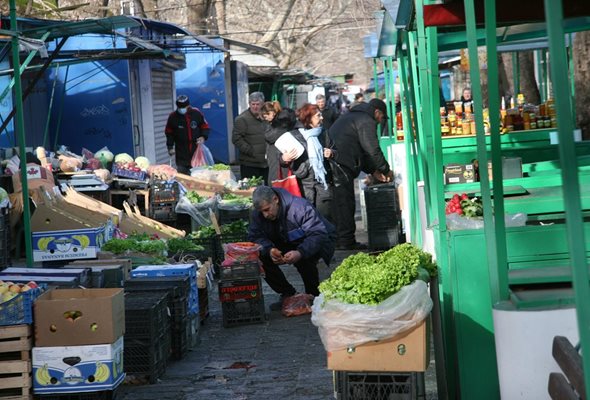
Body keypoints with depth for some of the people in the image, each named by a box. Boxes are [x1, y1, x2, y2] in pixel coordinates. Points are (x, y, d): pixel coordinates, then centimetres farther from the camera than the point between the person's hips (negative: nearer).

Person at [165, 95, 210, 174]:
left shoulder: (196, 113, -1)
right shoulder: (173, 116, -2)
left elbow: (205, 126, 10)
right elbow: (169, 133, 8)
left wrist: (203, 137, -8)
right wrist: (170, 147, 3)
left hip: (196, 149, 1)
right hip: (181, 153, -1)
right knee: (182, 173, -6)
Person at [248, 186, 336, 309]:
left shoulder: (300, 207, -32)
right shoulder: (258, 213, -14)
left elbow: (319, 234, -37)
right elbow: (254, 237, -18)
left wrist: (300, 252, -54)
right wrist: (269, 250, -41)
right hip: (287, 244, 5)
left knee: (303, 259, -38)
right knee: (261, 256, -19)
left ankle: (314, 295, -10)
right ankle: (287, 294, -3)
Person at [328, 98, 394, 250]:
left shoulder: (352, 117, 31)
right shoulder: (367, 121, -2)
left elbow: (360, 151, 33)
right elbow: (373, 150, -6)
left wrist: (373, 171, 29)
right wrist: (386, 170, 8)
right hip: (341, 164, -10)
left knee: (340, 203, 13)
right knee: (346, 203, -7)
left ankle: (342, 239, 17)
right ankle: (346, 241, -6)